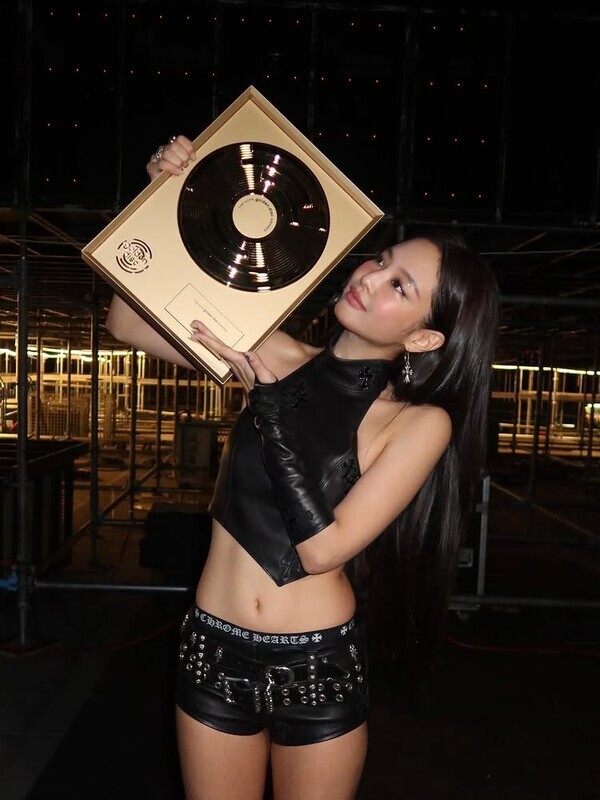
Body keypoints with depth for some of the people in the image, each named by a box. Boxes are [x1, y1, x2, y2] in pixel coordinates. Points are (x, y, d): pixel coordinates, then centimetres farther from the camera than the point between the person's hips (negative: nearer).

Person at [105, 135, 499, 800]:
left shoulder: (420, 422, -12)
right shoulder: (275, 357, -6)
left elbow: (322, 546, -21)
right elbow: (127, 322, 0)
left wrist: (268, 396, -21)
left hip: (319, 667, -2)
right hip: (215, 651, 3)